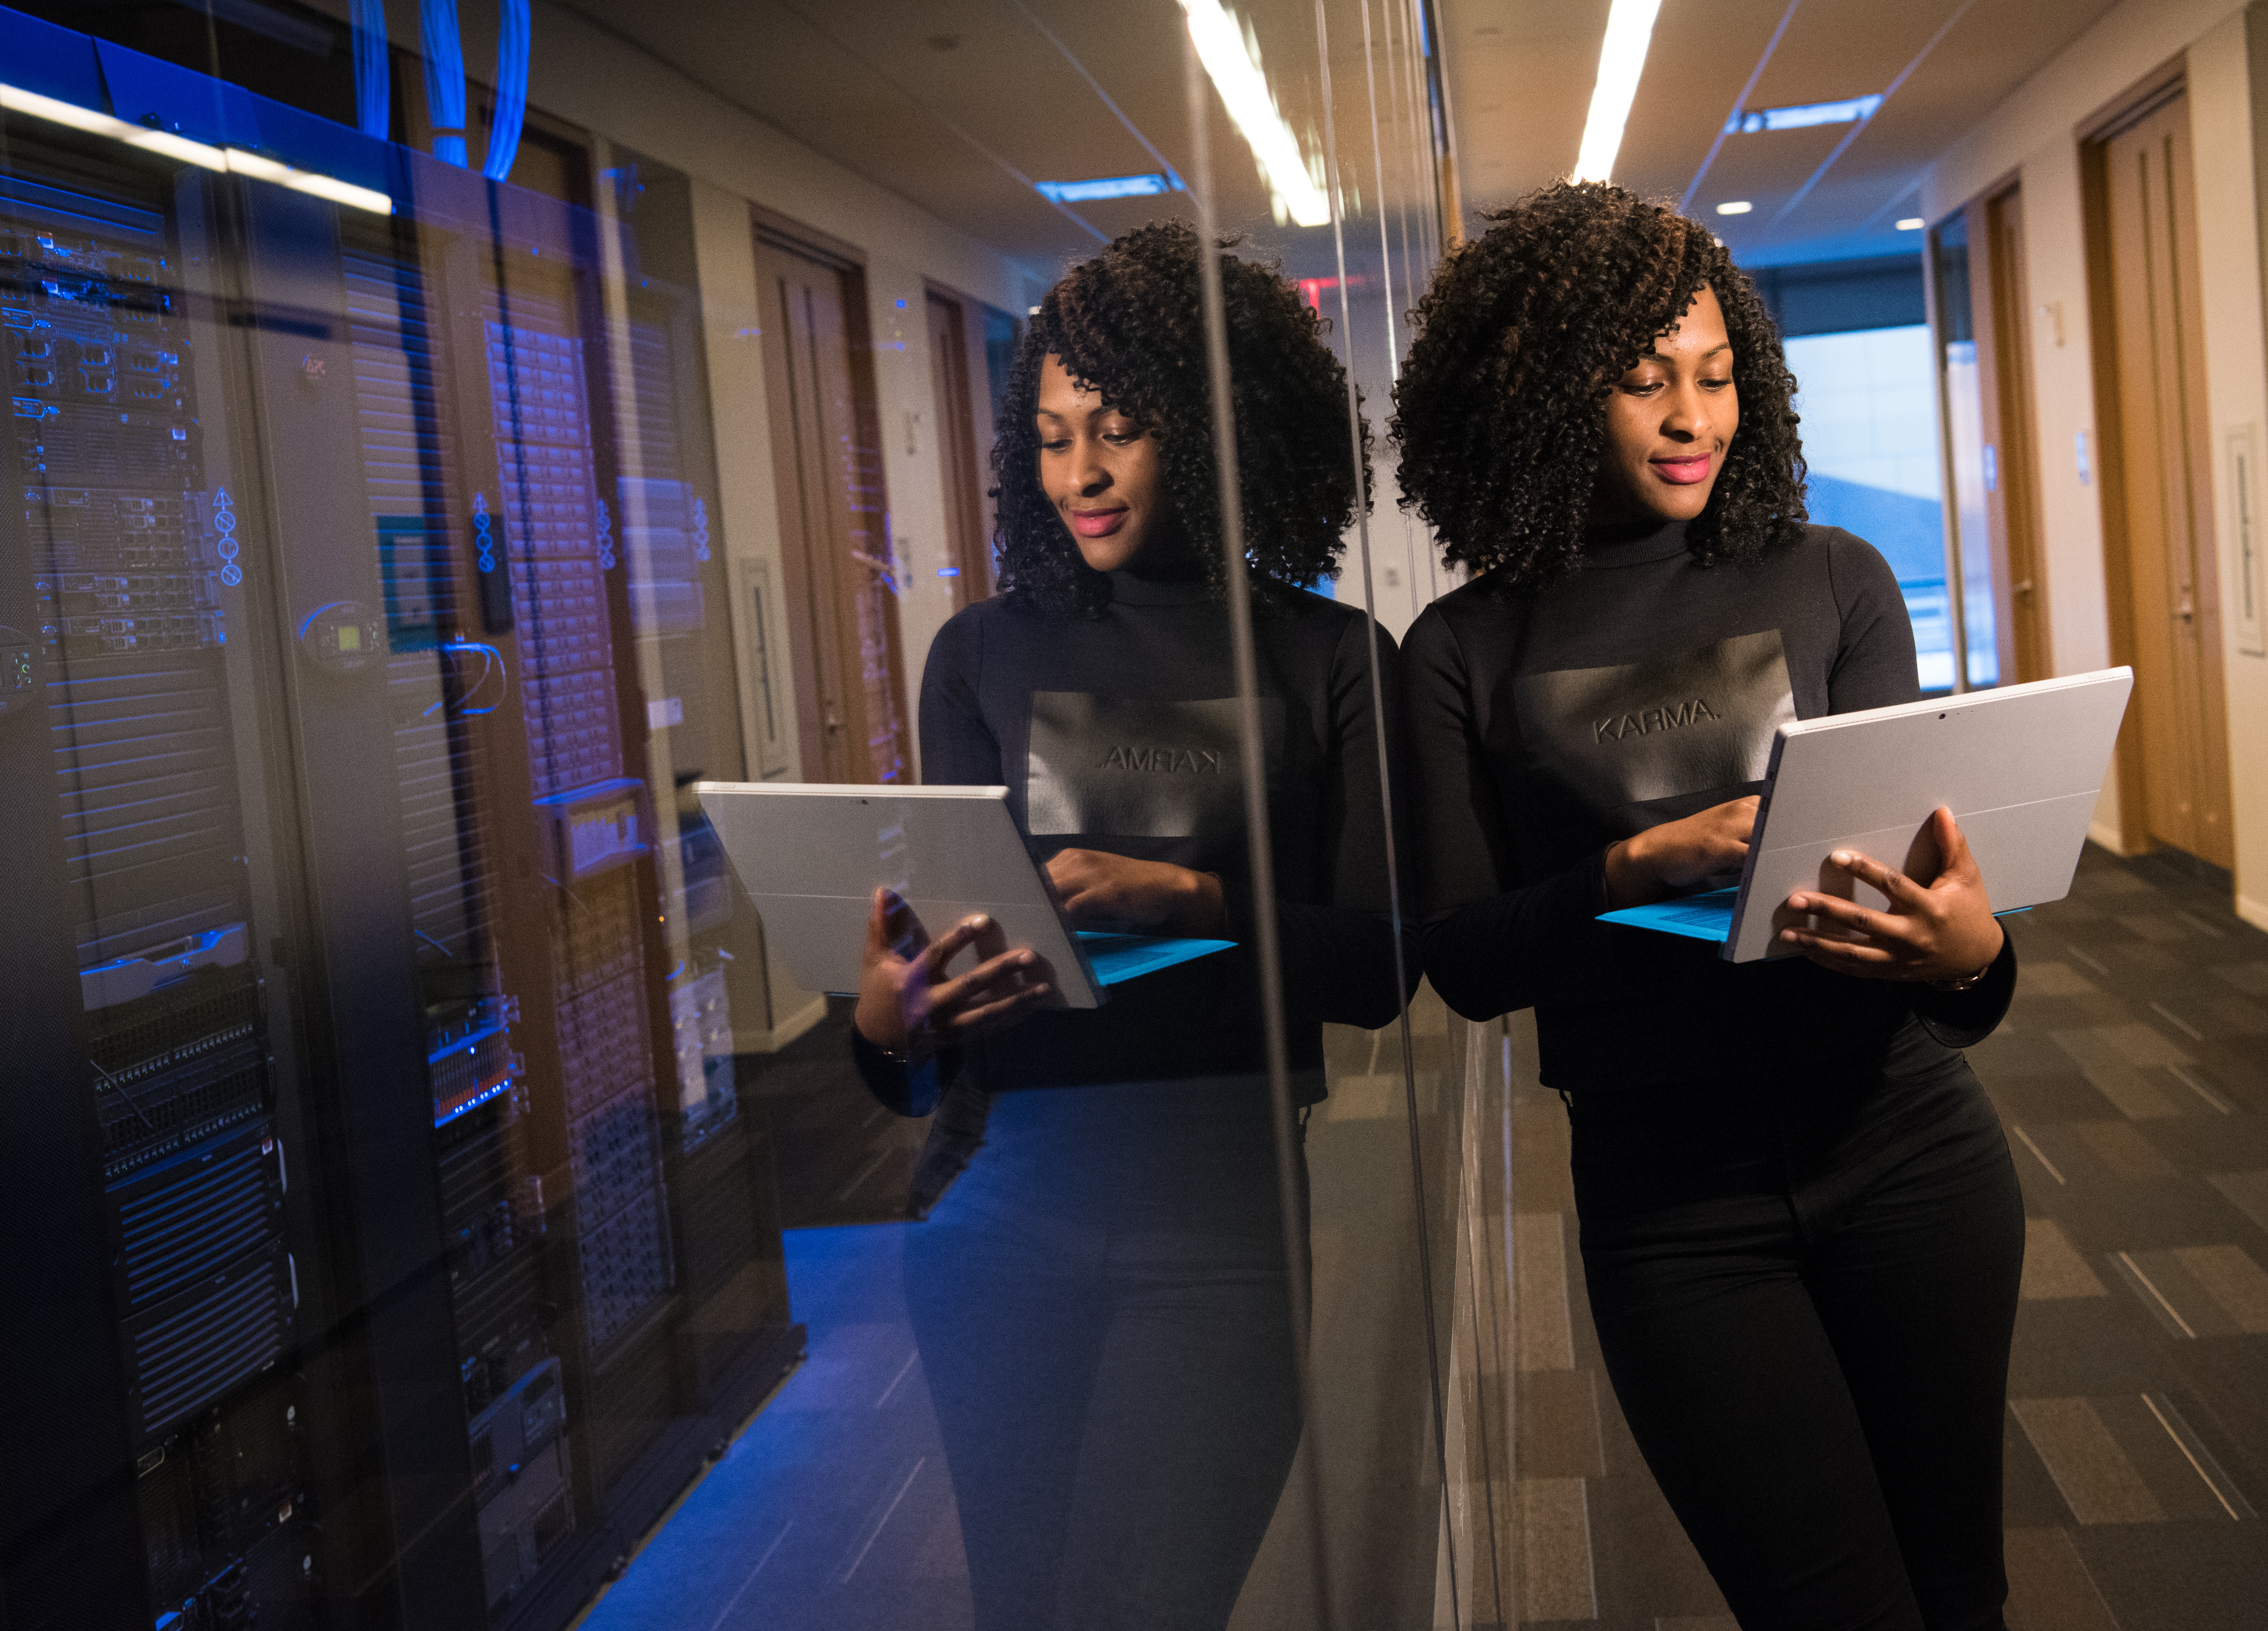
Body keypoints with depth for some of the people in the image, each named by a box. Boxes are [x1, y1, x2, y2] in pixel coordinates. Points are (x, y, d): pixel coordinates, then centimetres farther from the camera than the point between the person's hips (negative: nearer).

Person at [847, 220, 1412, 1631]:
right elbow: (940, 925, 7)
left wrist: (1187, 899, -18)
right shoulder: (986, 655, 10)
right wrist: (891, 1024, -15)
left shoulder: (1332, 658, 4)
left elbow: (1377, 966, -2)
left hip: (1221, 1208, -2)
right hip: (1003, 1195, 3)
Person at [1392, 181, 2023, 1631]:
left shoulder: (1832, 583, 2)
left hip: (1902, 1145, 2)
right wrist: (1645, 866, -21)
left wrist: (1971, 955, -24)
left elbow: (1913, 852, -1)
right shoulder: (1469, 654, -1)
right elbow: (1463, 962, -4)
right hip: (1668, 1197, -1)